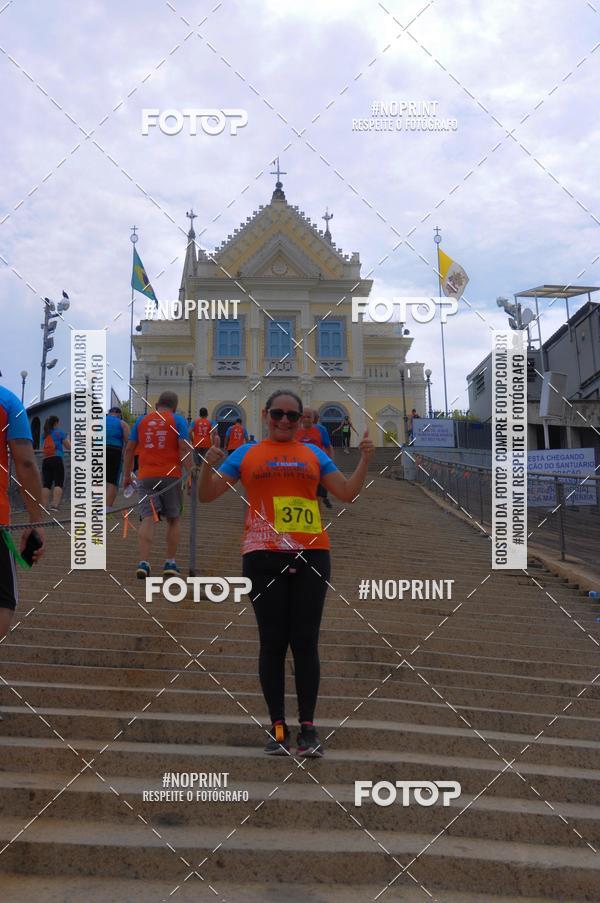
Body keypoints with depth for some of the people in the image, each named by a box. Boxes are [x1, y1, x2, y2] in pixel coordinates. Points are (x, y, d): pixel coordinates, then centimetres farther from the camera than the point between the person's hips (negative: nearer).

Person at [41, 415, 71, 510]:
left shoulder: (44, 434, 18)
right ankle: (54, 505, -24)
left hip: (45, 461, 5)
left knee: (46, 484, 1)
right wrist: (66, 438, 27)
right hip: (57, 460, -5)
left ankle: (44, 507, -9)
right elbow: (68, 446, 8)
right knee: (58, 483, -9)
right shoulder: (59, 432, 5)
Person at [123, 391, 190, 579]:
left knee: (148, 519, -2)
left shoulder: (141, 421, 12)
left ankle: (144, 563, -15)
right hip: (171, 476, -2)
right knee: (173, 520, 12)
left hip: (146, 477, 2)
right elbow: (184, 448, -9)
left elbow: (129, 449, 11)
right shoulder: (178, 420, 3)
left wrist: (127, 475, 18)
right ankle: (170, 564, 16)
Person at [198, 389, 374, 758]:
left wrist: (365, 459, 0)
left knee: (305, 642, 2)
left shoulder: (313, 454, 15)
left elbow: (347, 492, 13)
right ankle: (278, 728, 12)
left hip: (311, 555, 1)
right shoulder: (247, 454, 11)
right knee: (273, 642, 3)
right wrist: (209, 465, -11)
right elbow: (207, 495, 7)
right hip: (264, 557, -1)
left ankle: (308, 728, 11)